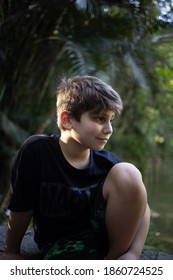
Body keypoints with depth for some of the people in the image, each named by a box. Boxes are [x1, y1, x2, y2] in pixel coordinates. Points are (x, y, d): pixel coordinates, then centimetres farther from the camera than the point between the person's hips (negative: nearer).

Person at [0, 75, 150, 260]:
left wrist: (132, 255, -21)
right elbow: (21, 210, -9)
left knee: (127, 173, -25)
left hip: (103, 231, 3)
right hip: (61, 245, -3)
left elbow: (142, 207, -7)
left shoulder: (106, 162, -13)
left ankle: (116, 258, -11)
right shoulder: (36, 150, -21)